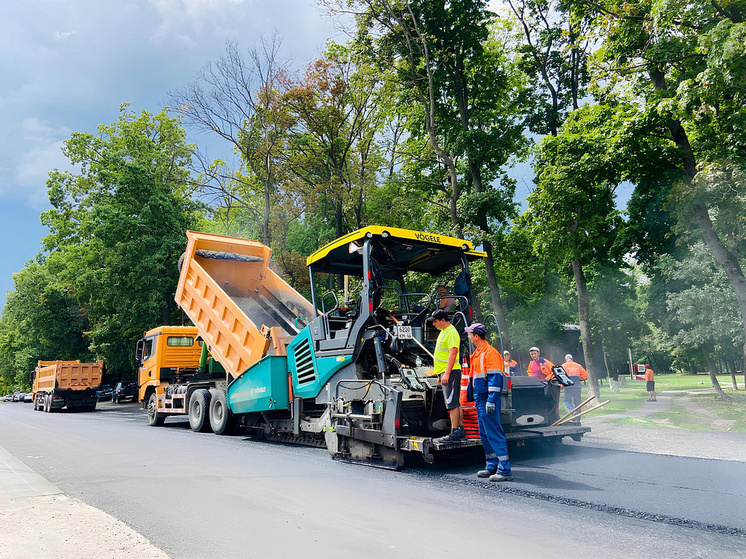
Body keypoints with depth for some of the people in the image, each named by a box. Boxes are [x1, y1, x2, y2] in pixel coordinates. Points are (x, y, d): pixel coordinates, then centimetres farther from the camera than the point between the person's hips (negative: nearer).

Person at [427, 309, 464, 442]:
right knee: (455, 403, 14)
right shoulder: (444, 331, 18)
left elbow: (452, 354, -22)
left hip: (451, 372, -10)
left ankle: (454, 434, -6)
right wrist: (440, 373, 25)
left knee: (452, 404, -9)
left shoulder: (451, 333, -14)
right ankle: (461, 430, 21)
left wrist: (446, 374, -26)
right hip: (446, 372, 10)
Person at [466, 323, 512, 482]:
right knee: (485, 434, 13)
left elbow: (495, 378, -19)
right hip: (480, 400, 10)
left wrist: (491, 401, -24)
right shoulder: (477, 354, 17)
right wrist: (477, 399, 22)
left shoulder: (490, 352, -13)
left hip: (488, 400, -10)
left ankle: (505, 470, -5)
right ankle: (492, 466, 22)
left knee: (494, 433, -9)